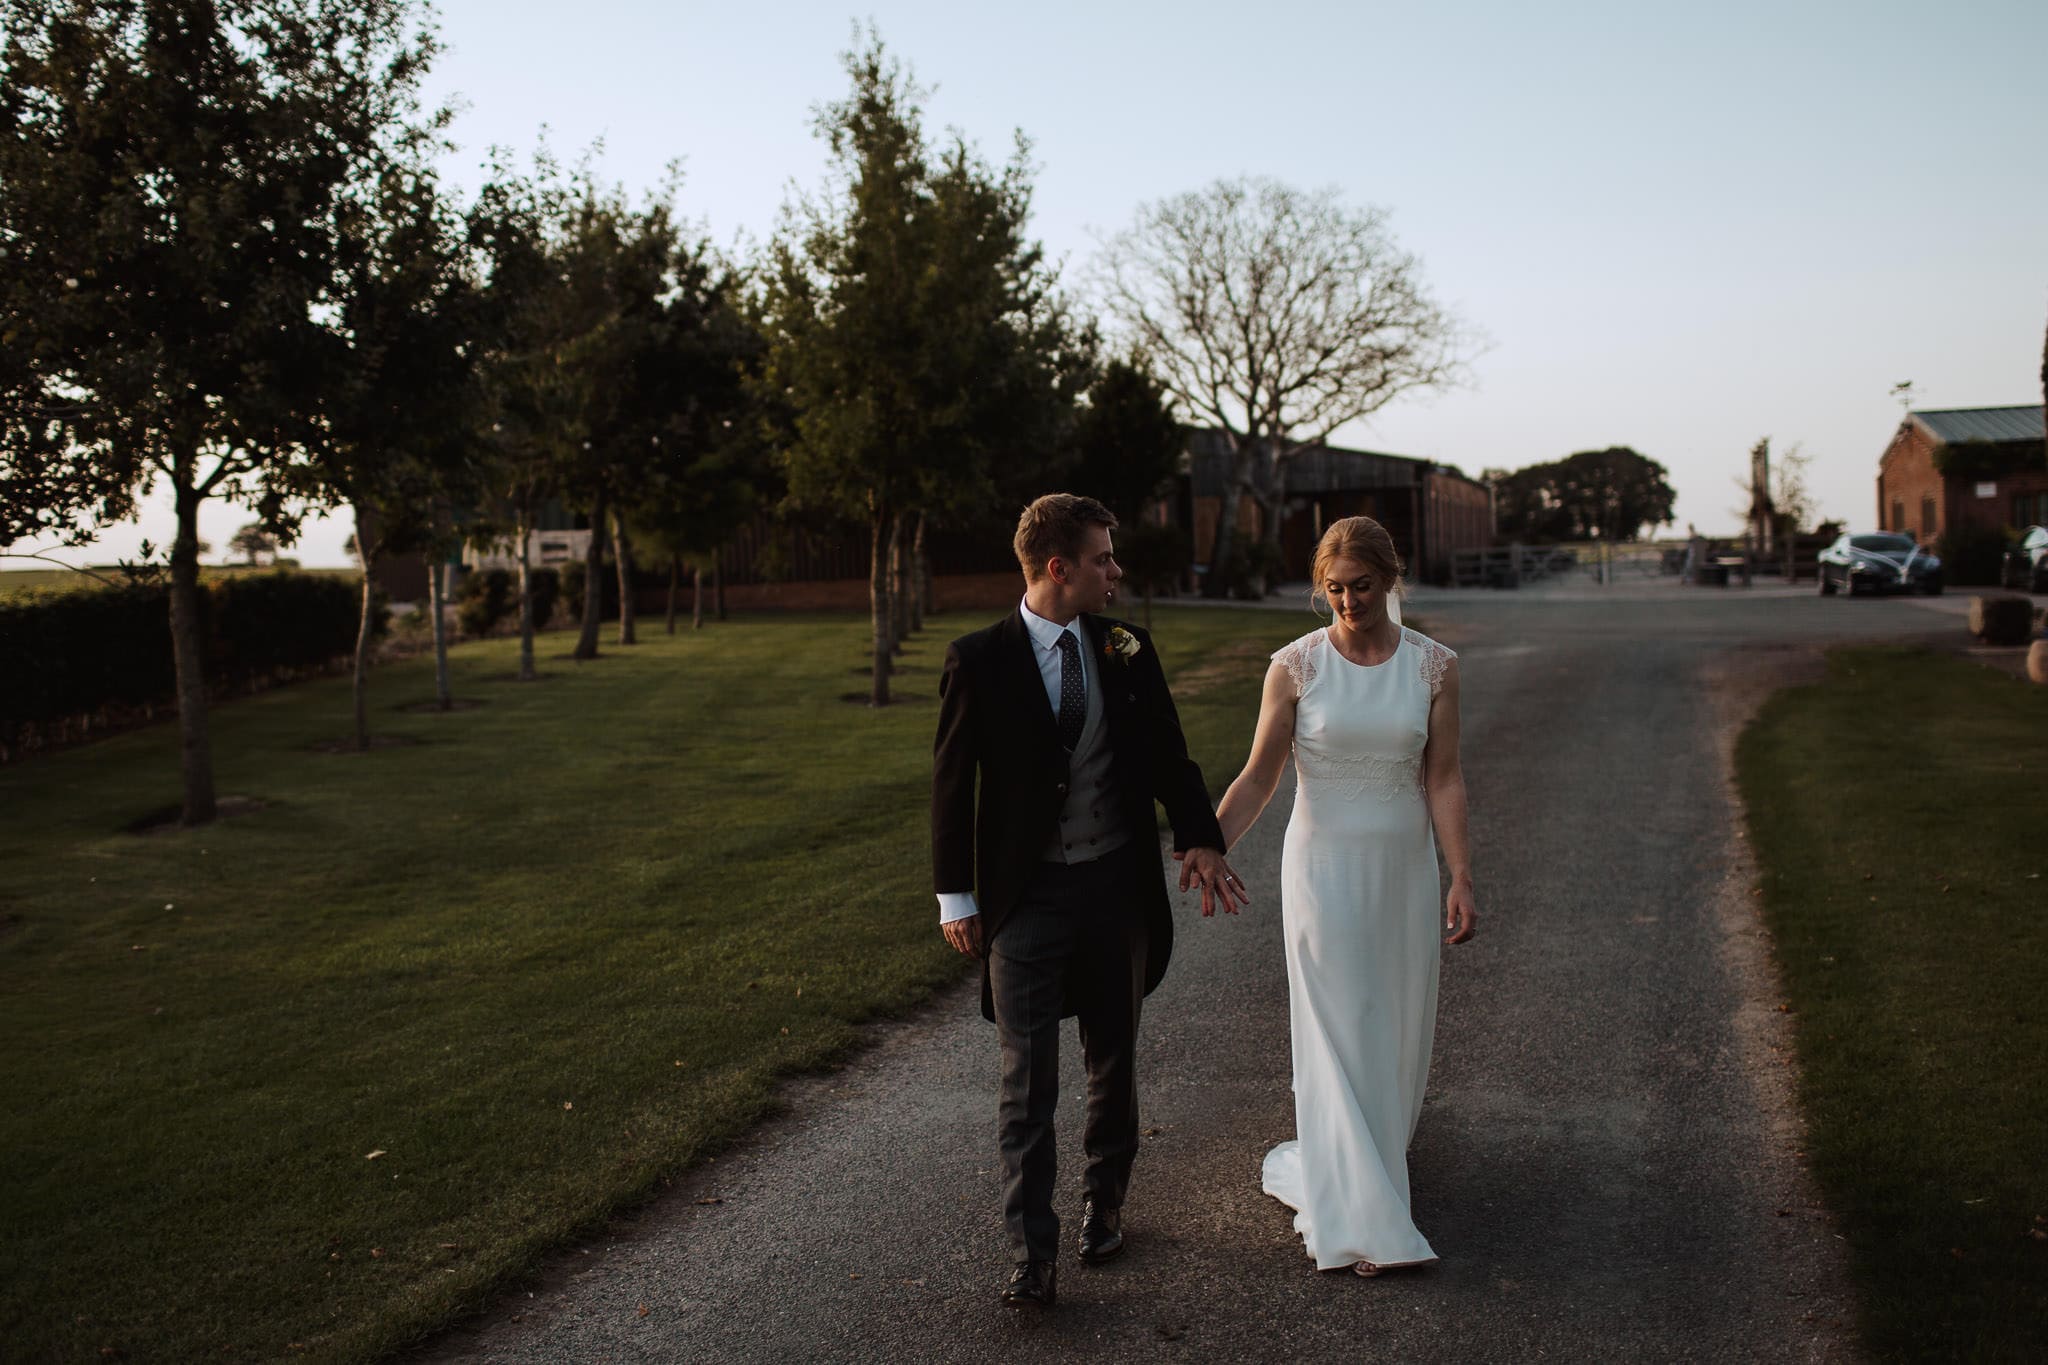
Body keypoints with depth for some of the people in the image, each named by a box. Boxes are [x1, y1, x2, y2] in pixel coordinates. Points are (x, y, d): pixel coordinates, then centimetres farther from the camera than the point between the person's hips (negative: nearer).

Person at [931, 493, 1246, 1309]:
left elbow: (1167, 753, 7)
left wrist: (1199, 838, -8)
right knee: (1027, 1080, -2)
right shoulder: (978, 661, -9)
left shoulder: (1127, 651, 1)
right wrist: (954, 894, -4)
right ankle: (1032, 1254, 6)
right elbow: (951, 781, -4)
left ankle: (1103, 1204, 38)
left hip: (1117, 883, 4)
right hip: (1027, 896, -4)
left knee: (1114, 1062, 18)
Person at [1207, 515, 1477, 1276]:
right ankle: (1363, 1221, 2)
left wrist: (1460, 878, -9)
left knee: (1396, 1028, 13)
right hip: (1323, 865, -3)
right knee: (1340, 1034, -3)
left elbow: (1443, 779, -3)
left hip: (1404, 866, 3)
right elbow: (1258, 777, -8)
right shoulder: (1295, 666, -8)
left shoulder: (1432, 666, -2)